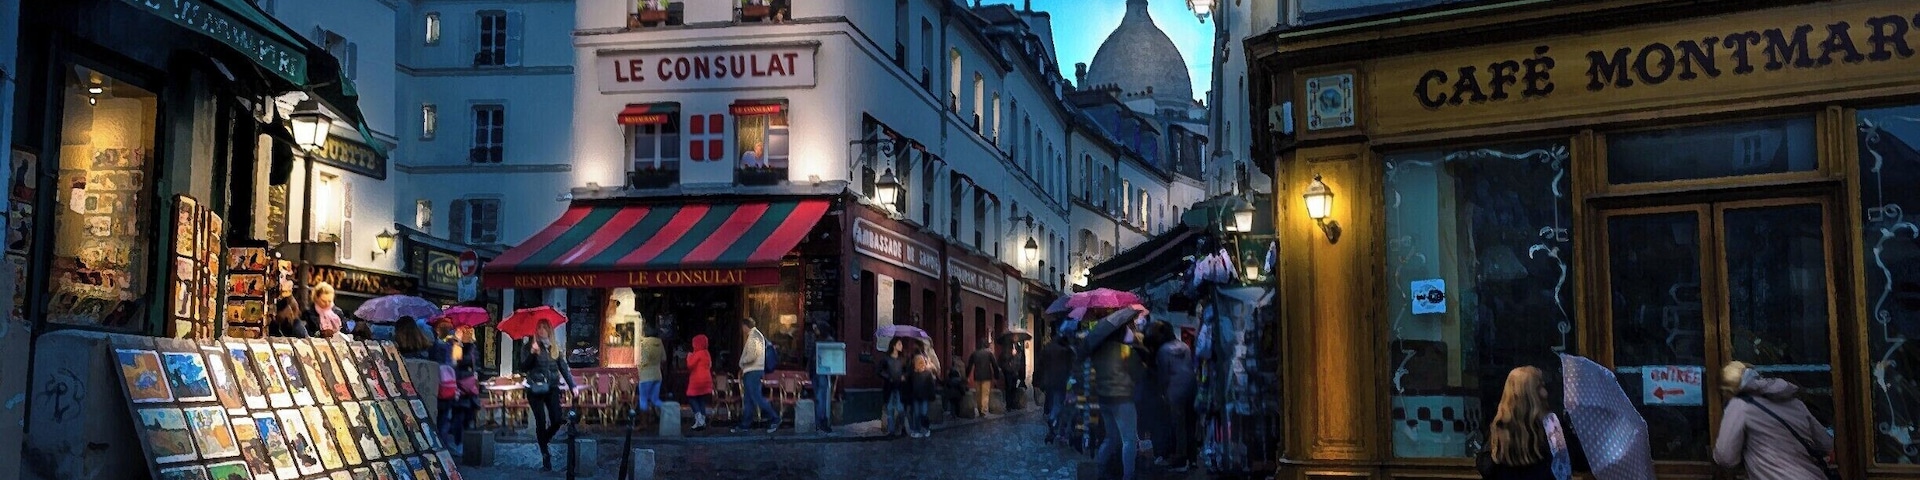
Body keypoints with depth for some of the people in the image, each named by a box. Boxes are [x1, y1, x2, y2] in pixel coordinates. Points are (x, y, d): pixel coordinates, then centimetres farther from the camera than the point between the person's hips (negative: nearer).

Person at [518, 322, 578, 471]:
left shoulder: (556, 347, 8)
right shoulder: (530, 346, 1)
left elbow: (563, 367, 8)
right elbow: (523, 368, -7)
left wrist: (572, 385, 1)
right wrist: (532, 353, -21)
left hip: (552, 388, 2)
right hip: (535, 389, -2)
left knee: (557, 420, -8)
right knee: (541, 421, -4)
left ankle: (543, 440, 23)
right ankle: (545, 456, 5)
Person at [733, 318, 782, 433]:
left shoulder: (752, 337, -14)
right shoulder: (758, 335, 16)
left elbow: (752, 355, -23)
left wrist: (742, 363, -5)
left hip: (752, 371, -10)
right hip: (756, 370, 10)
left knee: (757, 397, -9)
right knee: (749, 399, 11)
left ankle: (774, 419, -7)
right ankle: (745, 424, 14)